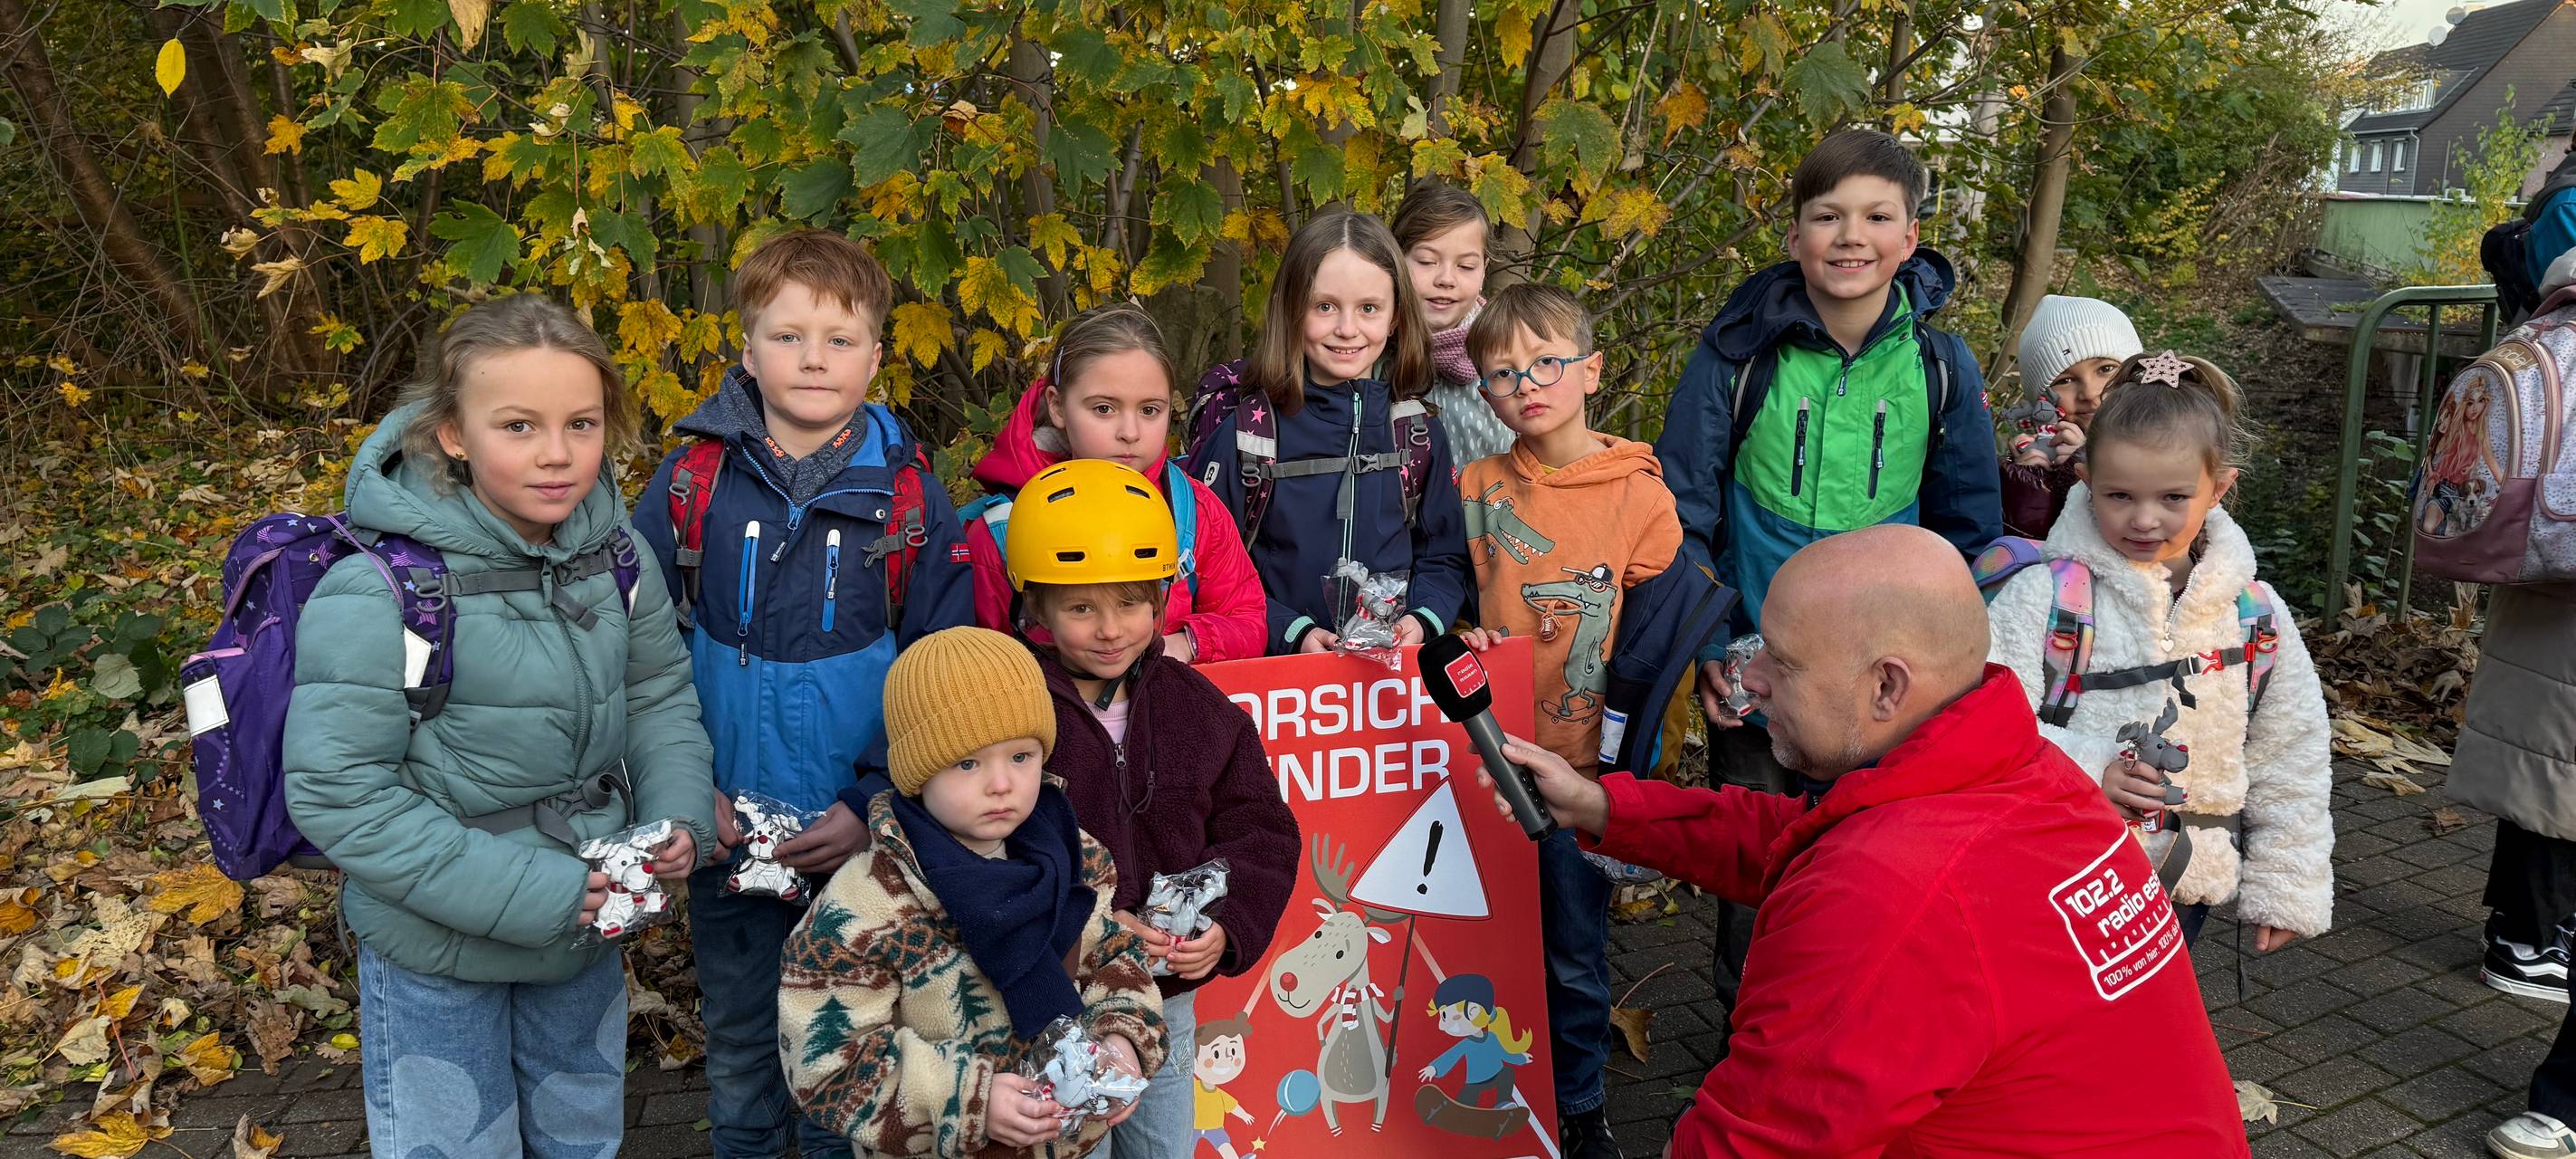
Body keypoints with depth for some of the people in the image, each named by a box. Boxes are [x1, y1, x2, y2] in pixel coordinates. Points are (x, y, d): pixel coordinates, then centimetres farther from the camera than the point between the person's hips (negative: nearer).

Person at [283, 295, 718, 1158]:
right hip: (437, 955, -5)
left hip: (588, 925, 5)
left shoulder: (611, 546, -10)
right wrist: (527, 892, -25)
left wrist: (680, 814, -14)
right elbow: (336, 795, -24)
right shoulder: (378, 594, -26)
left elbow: (659, 690, 4)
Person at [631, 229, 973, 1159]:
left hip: (864, 835, -1)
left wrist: (875, 805, -13)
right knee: (738, 1035, 18)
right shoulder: (691, 483, -4)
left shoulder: (910, 496, -6)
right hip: (724, 830, 1)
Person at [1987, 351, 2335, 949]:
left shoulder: (2259, 616, 0)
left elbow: (2290, 761, 8)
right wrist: (2088, 770, -27)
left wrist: (2286, 887, 9)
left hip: (2187, 887, 4)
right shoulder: (2045, 597, -13)